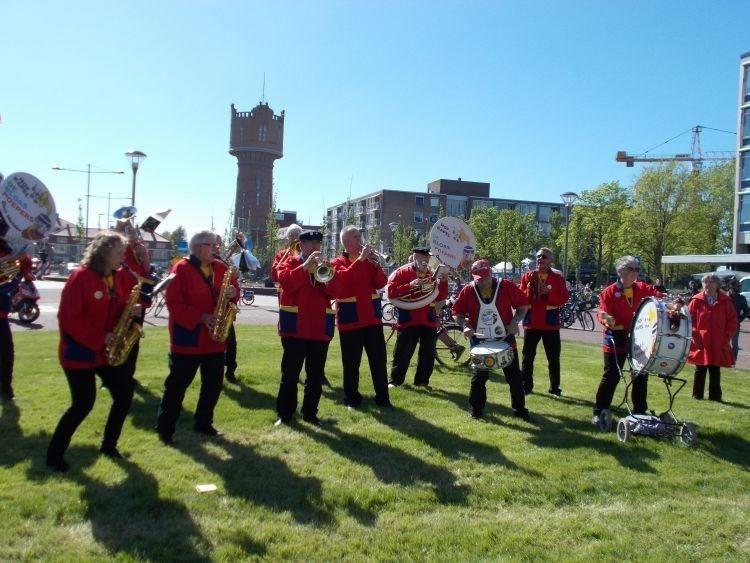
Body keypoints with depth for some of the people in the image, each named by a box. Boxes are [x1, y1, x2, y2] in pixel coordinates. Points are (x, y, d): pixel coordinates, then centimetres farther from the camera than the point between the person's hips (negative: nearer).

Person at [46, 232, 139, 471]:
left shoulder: (120, 276, 5)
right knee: (84, 403, -5)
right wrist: (100, 338, -22)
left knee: (125, 393, 5)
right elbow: (68, 317, -20)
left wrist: (132, 311, -11)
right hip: (80, 351, -7)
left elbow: (123, 305, 14)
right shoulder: (80, 277, -17)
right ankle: (55, 454, 13)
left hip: (109, 350, 7)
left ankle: (109, 445, 22)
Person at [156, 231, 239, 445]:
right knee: (178, 384, 1)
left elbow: (232, 290, 15)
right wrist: (200, 318, -22)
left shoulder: (220, 267, 8)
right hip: (188, 338, -6)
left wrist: (234, 292, -10)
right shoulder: (182, 269, -10)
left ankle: (204, 423, 28)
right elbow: (173, 302, -16)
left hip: (215, 338, 6)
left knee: (214, 383, 12)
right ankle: (165, 428, 12)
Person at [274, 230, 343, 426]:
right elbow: (285, 282, -16)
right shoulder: (290, 262, 4)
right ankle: (284, 413, 12)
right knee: (290, 373, 2)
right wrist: (305, 266, -21)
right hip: (295, 327, -3)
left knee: (316, 375, 8)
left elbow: (335, 291, 0)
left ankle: (310, 413, 19)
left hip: (321, 328, 4)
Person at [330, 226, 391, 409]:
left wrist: (376, 264, -12)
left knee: (379, 359, 4)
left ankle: (383, 398, 12)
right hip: (350, 318, -3)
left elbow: (381, 283, 3)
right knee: (351, 361, 4)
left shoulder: (368, 260, 12)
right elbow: (344, 278, -20)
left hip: (372, 317, 4)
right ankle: (352, 398, 16)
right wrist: (360, 259, -19)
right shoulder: (337, 262, 1)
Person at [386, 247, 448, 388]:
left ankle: (422, 381, 21)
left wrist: (443, 281, -5)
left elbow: (440, 298, 10)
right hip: (408, 320, -5)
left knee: (428, 354, 9)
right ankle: (395, 381, 12)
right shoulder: (401, 272, -2)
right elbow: (391, 292, -13)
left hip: (429, 321, 5)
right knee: (402, 353, 0)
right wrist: (410, 286, -22)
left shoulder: (431, 275, 13)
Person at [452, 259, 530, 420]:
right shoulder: (468, 291, -6)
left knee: (514, 375, 7)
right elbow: (457, 312, 1)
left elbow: (523, 305, -1)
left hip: (505, 338, 0)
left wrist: (515, 321, -14)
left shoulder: (507, 286, -9)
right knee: (478, 376, 4)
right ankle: (476, 410, 18)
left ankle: (519, 409, 21)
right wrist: (465, 325, -16)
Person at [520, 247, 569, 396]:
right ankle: (526, 386, 15)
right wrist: (529, 288, -18)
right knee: (528, 356, 6)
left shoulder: (558, 277, 1)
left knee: (553, 357, 6)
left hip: (550, 322, -1)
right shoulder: (527, 276, 4)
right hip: (531, 321, 1)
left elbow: (564, 298, -7)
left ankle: (554, 387, 16)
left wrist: (548, 293, -20)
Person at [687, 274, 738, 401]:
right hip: (700, 342, -1)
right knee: (700, 369, 6)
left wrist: (727, 336, -2)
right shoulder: (696, 300, 0)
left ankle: (715, 396, 14)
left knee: (715, 370, 5)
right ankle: (697, 395, 16)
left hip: (719, 343, 1)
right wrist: (693, 334, -6)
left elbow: (732, 320, 6)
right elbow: (689, 318, 2)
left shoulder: (725, 301, 2)